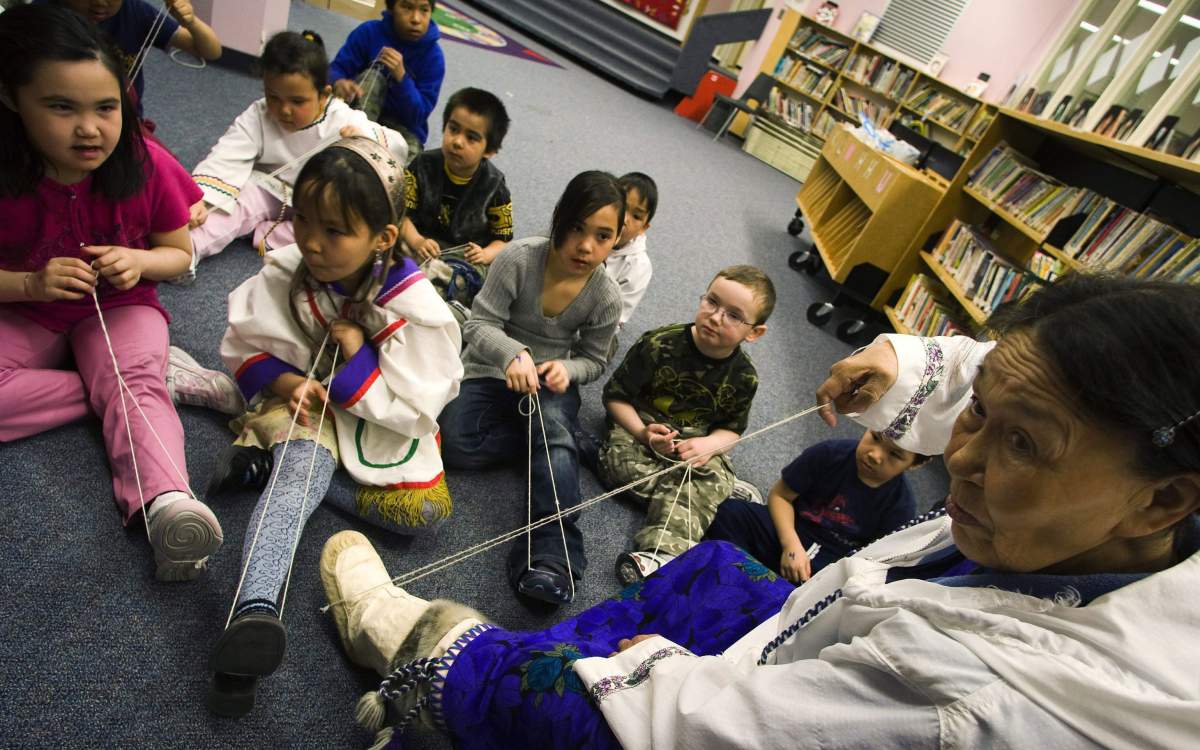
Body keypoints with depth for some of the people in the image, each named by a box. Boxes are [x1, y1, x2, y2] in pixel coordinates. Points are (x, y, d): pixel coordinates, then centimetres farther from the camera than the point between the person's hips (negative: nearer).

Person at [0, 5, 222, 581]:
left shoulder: (147, 166, -14)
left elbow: (179, 254, -1)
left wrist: (139, 261, -21)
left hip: (119, 307, -1)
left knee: (137, 386, -29)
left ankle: (167, 502, -47)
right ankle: (146, 382, -13)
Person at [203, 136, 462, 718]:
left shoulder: (414, 305, -21)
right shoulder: (284, 273, -12)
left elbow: (414, 406, -17)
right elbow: (243, 347, 0)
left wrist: (357, 356, -25)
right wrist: (286, 383, -20)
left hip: (381, 423, 0)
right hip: (305, 402, 1)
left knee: (423, 510, -20)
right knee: (304, 466, -33)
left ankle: (270, 463, -13)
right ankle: (255, 609, -45)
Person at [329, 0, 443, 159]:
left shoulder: (433, 56, -12)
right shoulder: (369, 32, -9)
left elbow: (419, 116, -16)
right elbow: (336, 69, -13)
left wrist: (401, 76, -32)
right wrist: (339, 83, -37)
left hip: (403, 125, -1)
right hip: (360, 110, 1)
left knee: (409, 151, -32)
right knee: (372, 75, -25)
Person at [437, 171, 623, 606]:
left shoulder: (606, 297, -10)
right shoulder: (519, 258, -17)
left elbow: (594, 360, 2)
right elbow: (480, 325, -16)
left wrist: (566, 369, -23)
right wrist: (513, 354, -39)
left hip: (552, 383, 0)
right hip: (491, 373, 0)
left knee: (554, 421, -34)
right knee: (456, 444, -25)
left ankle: (552, 557, -41)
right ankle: (560, 441, -9)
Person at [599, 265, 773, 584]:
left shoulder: (744, 377, -10)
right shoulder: (659, 345, -19)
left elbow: (732, 427, 3)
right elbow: (615, 396, -10)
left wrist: (708, 445, -20)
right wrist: (643, 432, -27)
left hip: (697, 441, 1)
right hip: (641, 428, -1)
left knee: (714, 474, -28)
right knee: (620, 463, -29)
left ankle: (661, 551, -41)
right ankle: (721, 489, -17)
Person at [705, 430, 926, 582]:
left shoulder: (901, 506, -7)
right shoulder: (831, 454, -8)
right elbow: (780, 495, -1)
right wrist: (791, 544, -15)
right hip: (785, 535, 1)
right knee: (730, 512, -26)